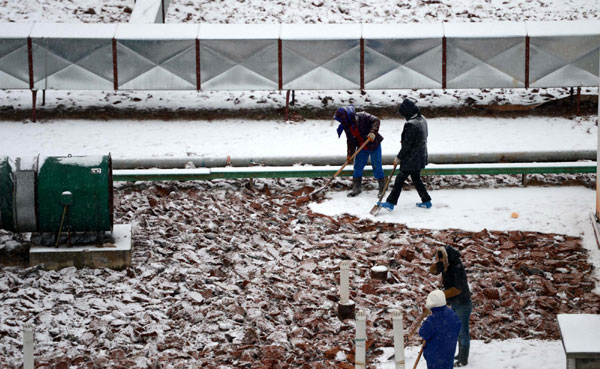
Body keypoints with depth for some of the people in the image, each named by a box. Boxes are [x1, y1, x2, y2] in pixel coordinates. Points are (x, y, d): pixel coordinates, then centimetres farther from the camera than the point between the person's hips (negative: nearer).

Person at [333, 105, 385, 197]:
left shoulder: (362, 116, -22)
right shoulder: (346, 127, -3)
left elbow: (376, 121, -24)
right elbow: (351, 141, 4)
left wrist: (373, 132, -37)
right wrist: (350, 154, 2)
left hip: (374, 145, -6)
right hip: (361, 148, 6)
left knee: (377, 167, -1)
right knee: (357, 167, 5)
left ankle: (382, 188, 11)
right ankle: (356, 188, 16)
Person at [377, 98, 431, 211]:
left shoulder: (411, 125, -24)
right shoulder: (422, 120, 5)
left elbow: (407, 144, -21)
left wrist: (399, 157, -11)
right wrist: (404, 141, 10)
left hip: (411, 159, -9)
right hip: (419, 157, 9)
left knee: (400, 179, -4)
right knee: (416, 178, 21)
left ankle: (390, 203, -2)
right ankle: (426, 201, 25)